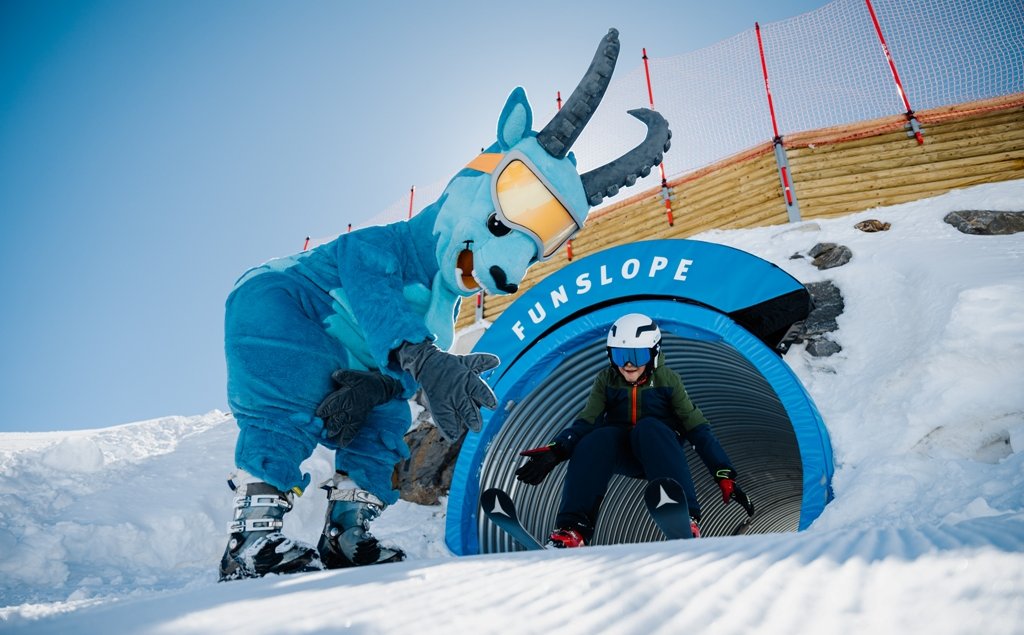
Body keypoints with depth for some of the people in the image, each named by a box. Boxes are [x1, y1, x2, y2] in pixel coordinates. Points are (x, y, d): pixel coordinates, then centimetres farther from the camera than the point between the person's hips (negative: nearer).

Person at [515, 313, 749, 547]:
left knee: (648, 427, -34)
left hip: (659, 452, -1)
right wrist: (555, 451, -25)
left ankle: (685, 521, -42)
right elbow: (585, 422, -7)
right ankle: (573, 529, -38)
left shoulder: (668, 380, -2)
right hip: (621, 457, 2)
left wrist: (724, 475, -14)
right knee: (600, 437, -32)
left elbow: (697, 428, -5)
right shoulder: (606, 380, 3)